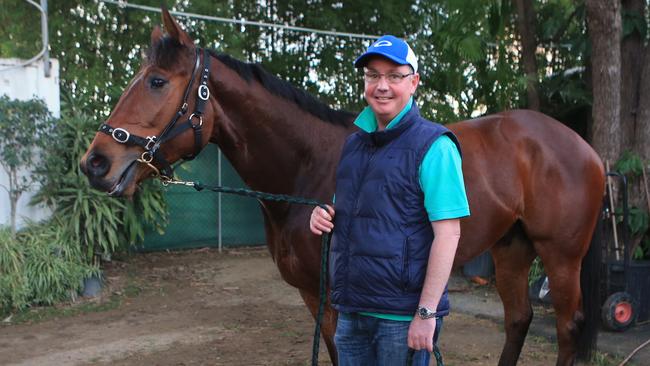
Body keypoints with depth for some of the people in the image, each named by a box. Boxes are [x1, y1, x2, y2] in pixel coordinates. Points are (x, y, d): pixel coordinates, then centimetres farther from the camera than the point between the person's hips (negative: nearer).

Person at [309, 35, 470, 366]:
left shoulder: (434, 147, -12)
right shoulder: (354, 143, 10)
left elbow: (447, 233, -16)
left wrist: (427, 313, -19)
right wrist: (324, 217, 0)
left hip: (401, 314, -6)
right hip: (351, 309, 7)